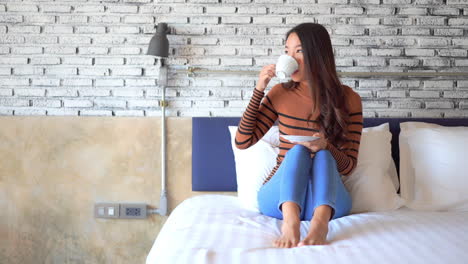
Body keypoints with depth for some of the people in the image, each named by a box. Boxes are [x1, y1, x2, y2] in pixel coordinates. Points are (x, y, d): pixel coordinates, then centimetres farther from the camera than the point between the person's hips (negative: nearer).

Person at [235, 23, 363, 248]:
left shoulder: (348, 99, -2)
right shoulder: (280, 94, 2)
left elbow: (348, 165, -1)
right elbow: (242, 141, -1)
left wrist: (326, 147, -25)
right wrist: (259, 89, -8)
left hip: (328, 199, 0)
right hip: (280, 198, 0)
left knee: (322, 155, -27)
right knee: (298, 150, -26)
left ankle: (320, 221, -51)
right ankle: (290, 220, -49)